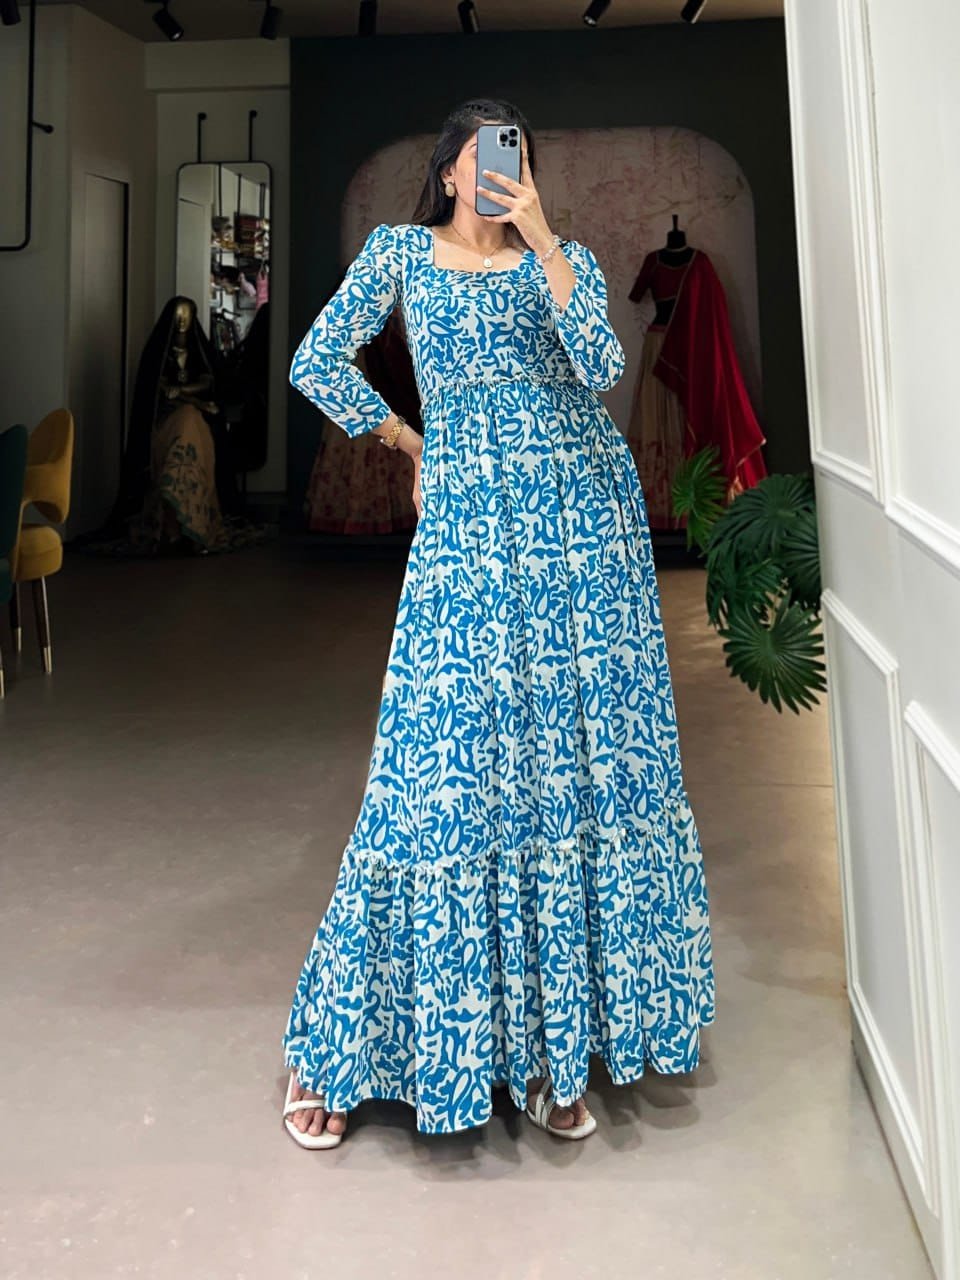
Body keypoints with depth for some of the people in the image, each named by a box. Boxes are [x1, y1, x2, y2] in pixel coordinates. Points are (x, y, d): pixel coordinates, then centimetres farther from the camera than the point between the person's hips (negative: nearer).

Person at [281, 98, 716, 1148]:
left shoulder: (565, 258, 13)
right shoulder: (401, 251, 14)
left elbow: (601, 369, -6)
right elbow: (318, 364, 9)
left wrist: (542, 237, -6)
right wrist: (412, 445, 9)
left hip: (584, 518, 2)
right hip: (467, 522, -2)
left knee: (579, 760, 0)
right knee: (449, 769, -7)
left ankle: (546, 1041, 13)